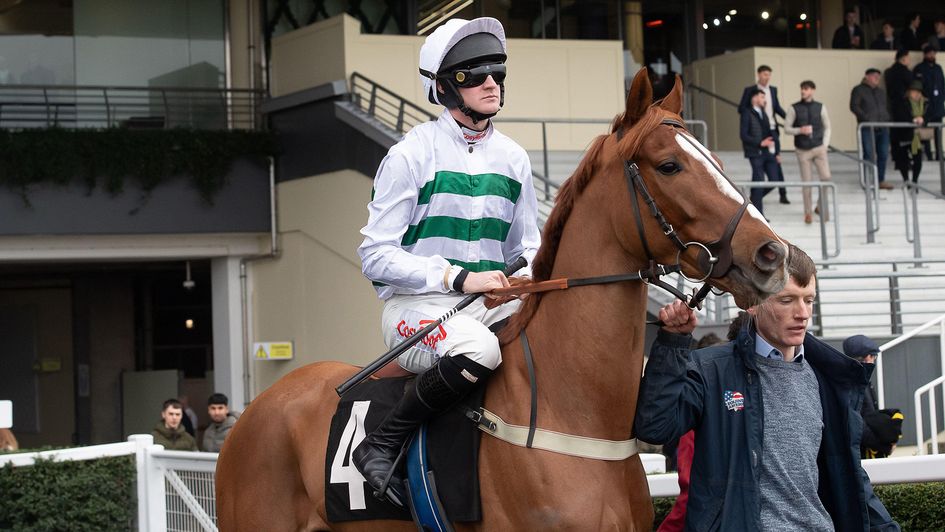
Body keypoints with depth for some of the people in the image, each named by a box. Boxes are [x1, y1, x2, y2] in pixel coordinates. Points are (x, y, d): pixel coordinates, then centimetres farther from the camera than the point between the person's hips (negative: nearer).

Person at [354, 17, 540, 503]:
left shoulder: (513, 158, 11)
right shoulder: (411, 154, -6)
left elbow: (527, 246, 20)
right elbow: (376, 256, -9)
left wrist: (526, 277, -4)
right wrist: (459, 278, -20)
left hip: (493, 304, 6)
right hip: (415, 304, -6)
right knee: (477, 348, -38)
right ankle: (382, 445, -21)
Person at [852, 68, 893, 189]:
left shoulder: (881, 91, 23)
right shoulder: (858, 90, 3)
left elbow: (886, 107, 28)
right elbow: (854, 106, -7)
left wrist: (887, 119, 9)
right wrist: (866, 118, -16)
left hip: (882, 128, 6)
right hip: (867, 128, -6)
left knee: (883, 154, 3)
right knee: (869, 155, -8)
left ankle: (881, 180, 10)